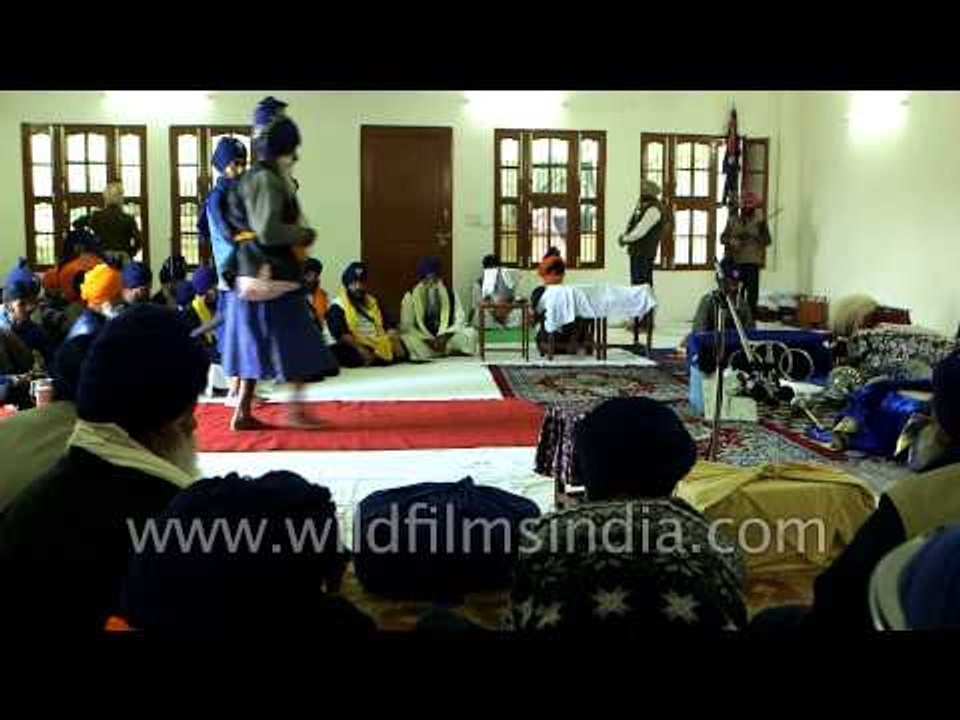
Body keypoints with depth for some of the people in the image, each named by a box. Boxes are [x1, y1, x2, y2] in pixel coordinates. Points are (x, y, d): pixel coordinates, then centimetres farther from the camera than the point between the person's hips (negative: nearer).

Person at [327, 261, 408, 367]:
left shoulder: (372, 302, 18)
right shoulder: (337, 307, -1)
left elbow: (388, 328, 12)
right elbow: (341, 335, -15)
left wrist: (396, 342, -9)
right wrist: (361, 350, -27)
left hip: (379, 345, 4)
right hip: (353, 348, -4)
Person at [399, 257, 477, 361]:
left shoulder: (450, 294, 3)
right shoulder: (410, 297, -3)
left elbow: (459, 320, 0)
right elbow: (406, 326, -5)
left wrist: (445, 336, -18)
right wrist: (429, 340, -17)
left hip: (447, 338, 2)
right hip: (422, 340, -2)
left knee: (470, 333, -22)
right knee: (405, 339, -34)